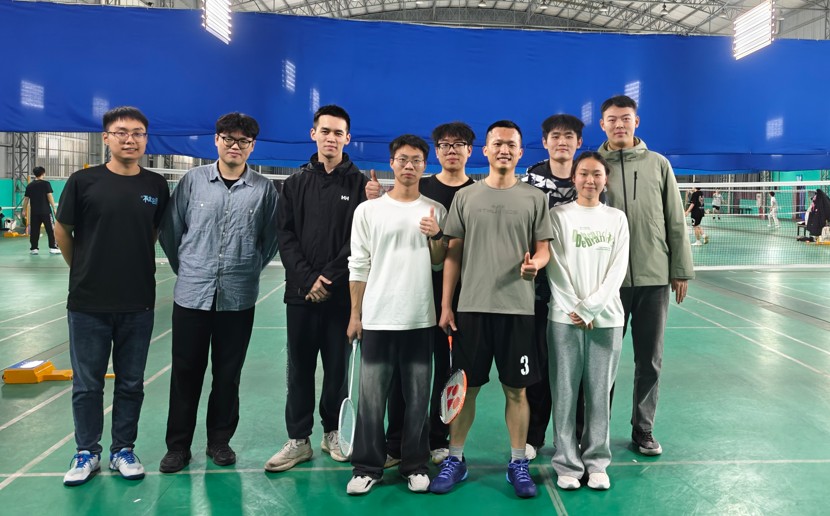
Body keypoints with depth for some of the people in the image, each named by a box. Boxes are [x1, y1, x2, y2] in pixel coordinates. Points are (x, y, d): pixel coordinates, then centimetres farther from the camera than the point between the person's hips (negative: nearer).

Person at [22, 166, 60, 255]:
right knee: (50, 230, 1)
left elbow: (26, 199, 9)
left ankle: (33, 249, 10)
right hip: (45, 211, -4)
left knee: (34, 231, 8)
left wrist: (24, 210, 18)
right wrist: (54, 208, -7)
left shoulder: (29, 185, 7)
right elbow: (50, 196, -10)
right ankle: (53, 248, -2)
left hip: (34, 212, 4)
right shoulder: (46, 184, -5)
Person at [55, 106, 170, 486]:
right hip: (88, 302, -1)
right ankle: (87, 452, 27)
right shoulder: (84, 181, -6)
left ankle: (123, 449, 28)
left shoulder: (156, 186, 0)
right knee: (87, 383, 10)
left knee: (131, 383, 12)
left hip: (138, 303, 2)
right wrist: (84, 270, 11)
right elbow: (62, 231, 5)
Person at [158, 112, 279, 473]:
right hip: (191, 294, 1)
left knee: (228, 374, 10)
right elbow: (171, 230, 8)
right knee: (185, 374, 8)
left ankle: (220, 441, 27)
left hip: (238, 298, 0)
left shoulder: (264, 189, -1)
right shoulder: (193, 180, 1)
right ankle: (178, 445, 22)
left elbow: (271, 239, 8)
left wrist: (248, 270, 10)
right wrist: (186, 268, 11)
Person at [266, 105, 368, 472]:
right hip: (301, 291, 2)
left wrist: (329, 277, -12)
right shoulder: (296, 183, 9)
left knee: (338, 366, 7)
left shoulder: (359, 183, 2)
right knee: (300, 368, 7)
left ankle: (333, 432, 23)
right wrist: (307, 279, -10)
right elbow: (285, 236, 3)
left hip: (342, 293, -2)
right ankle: (298, 439, 16)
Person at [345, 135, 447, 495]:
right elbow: (359, 267, 4)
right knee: (371, 397, 3)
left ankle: (415, 465, 20)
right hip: (377, 318, -1)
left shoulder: (436, 211, 7)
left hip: (421, 318, 1)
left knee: (417, 398, 7)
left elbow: (439, 264, 10)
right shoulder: (368, 210, 3)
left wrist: (436, 236, -9)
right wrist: (355, 314, 2)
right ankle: (367, 467, 16)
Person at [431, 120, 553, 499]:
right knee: (464, 385, 7)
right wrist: (445, 305, 2)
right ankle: (455, 459, 22)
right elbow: (453, 254, 7)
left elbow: (543, 250, 6)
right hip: (471, 307, 1)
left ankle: (518, 463, 21)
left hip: (518, 308, 0)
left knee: (516, 388, 6)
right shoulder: (465, 197, 7)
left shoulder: (534, 198, 5)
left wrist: (535, 263, -18)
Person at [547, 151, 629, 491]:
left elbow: (618, 269, 2)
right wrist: (575, 311, -10)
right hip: (566, 318, -1)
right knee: (565, 392, 1)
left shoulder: (617, 218, 10)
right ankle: (567, 464, 12)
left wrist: (589, 308, -8)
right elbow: (555, 268, -2)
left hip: (606, 317, 2)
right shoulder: (558, 215, 4)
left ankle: (596, 462, 17)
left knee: (600, 393, 5)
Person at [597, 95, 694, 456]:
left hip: (654, 278, 1)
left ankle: (643, 430, 23)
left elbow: (675, 222, 7)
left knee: (650, 360, 8)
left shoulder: (659, 165, 6)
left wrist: (680, 270, 4)